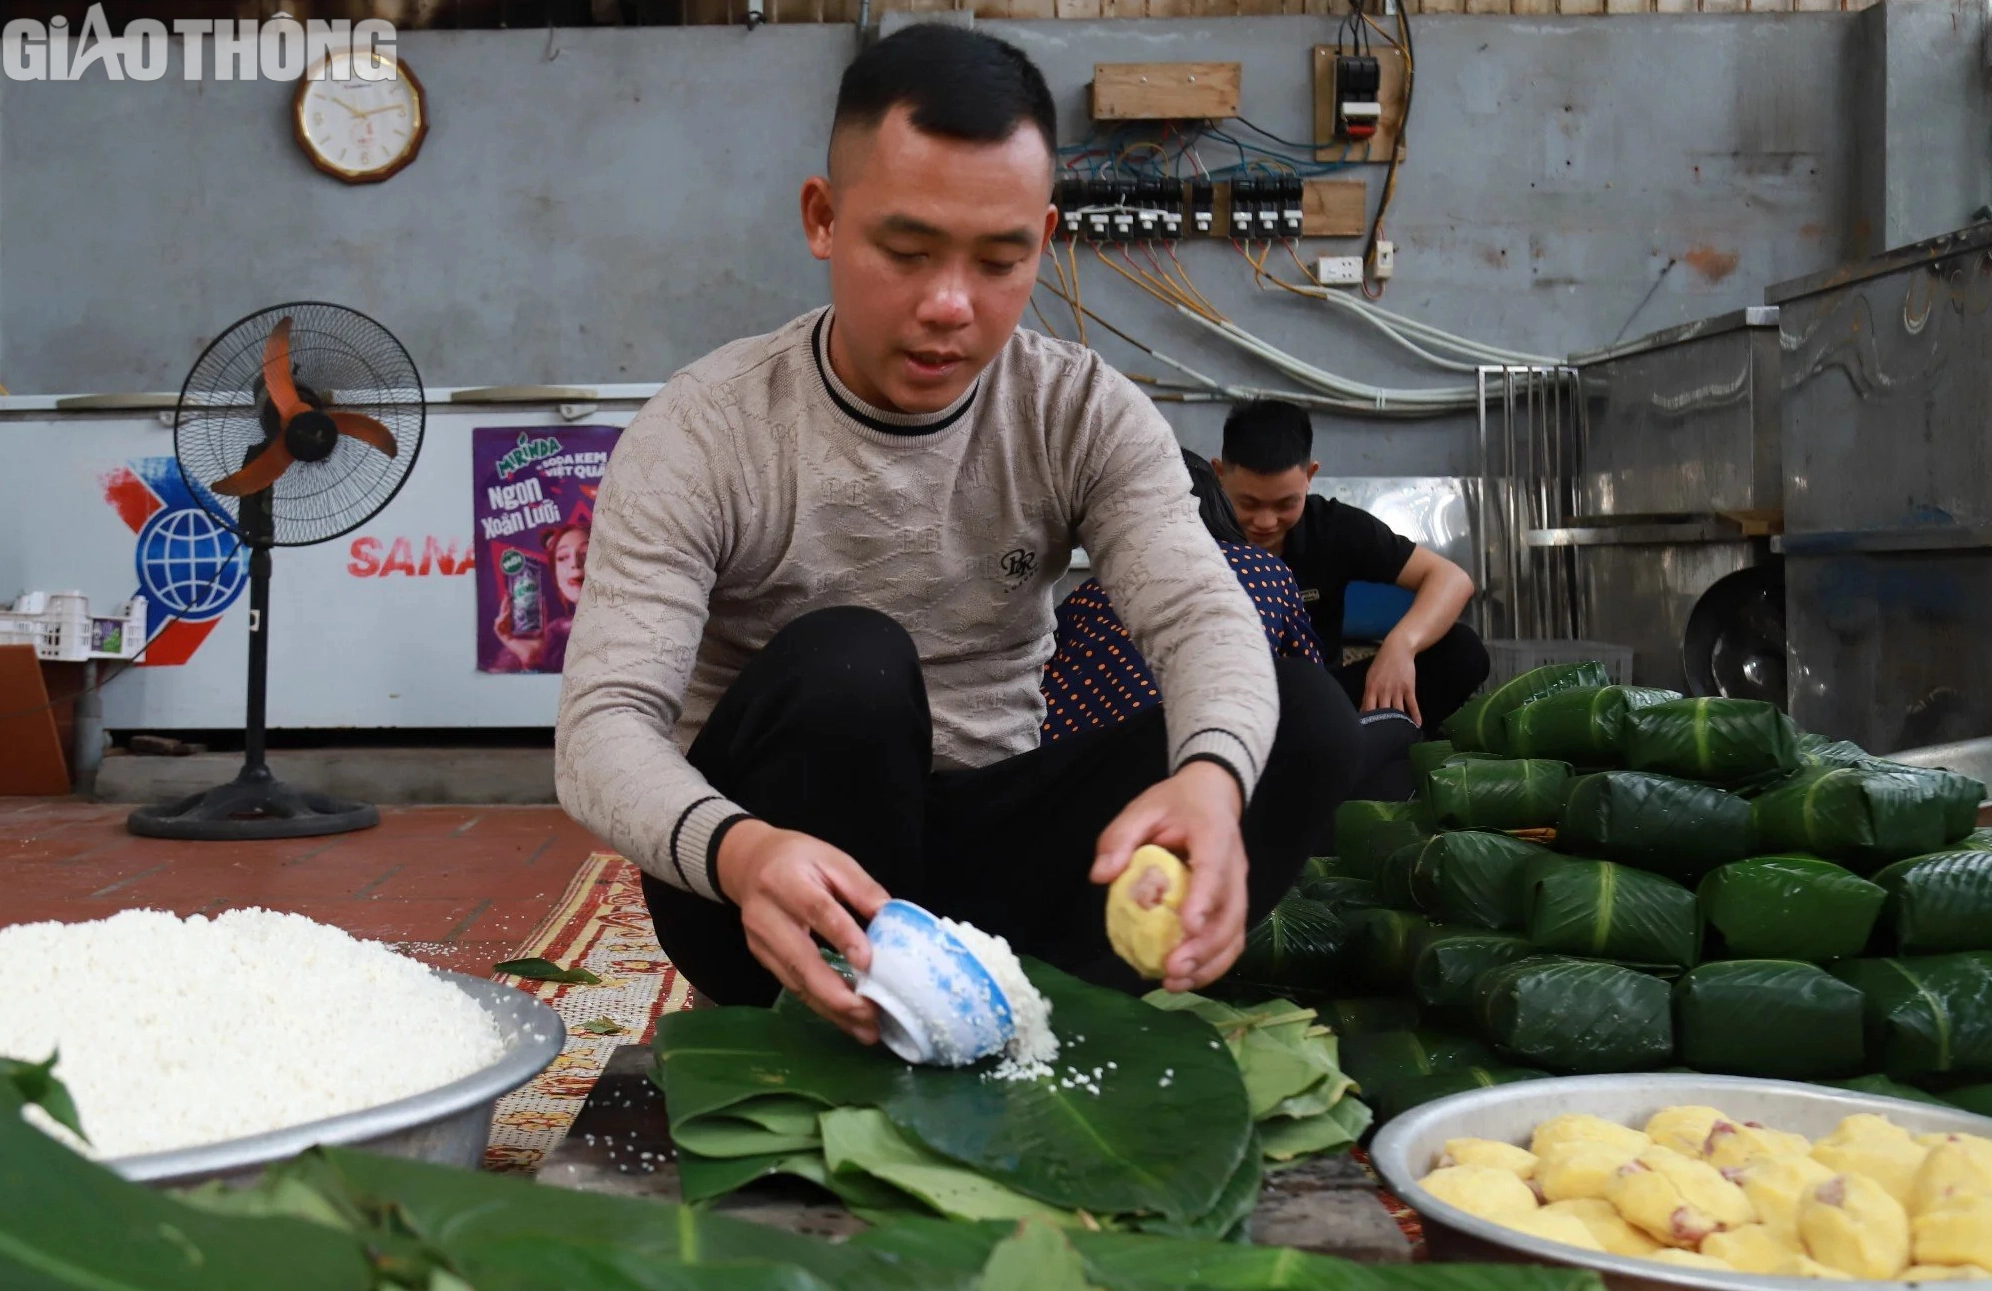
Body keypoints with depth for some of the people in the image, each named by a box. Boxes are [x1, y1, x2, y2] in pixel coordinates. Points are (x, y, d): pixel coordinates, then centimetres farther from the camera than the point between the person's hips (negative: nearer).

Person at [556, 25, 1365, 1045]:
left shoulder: (1086, 417, -5)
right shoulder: (701, 434, -14)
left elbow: (1204, 617, -18)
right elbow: (602, 728, -22)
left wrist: (1211, 777, -44)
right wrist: (737, 849, -46)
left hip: (983, 845, 3)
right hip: (771, 885, -3)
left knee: (1301, 714, -17)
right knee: (845, 665, -34)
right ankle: (860, 1037, -16)